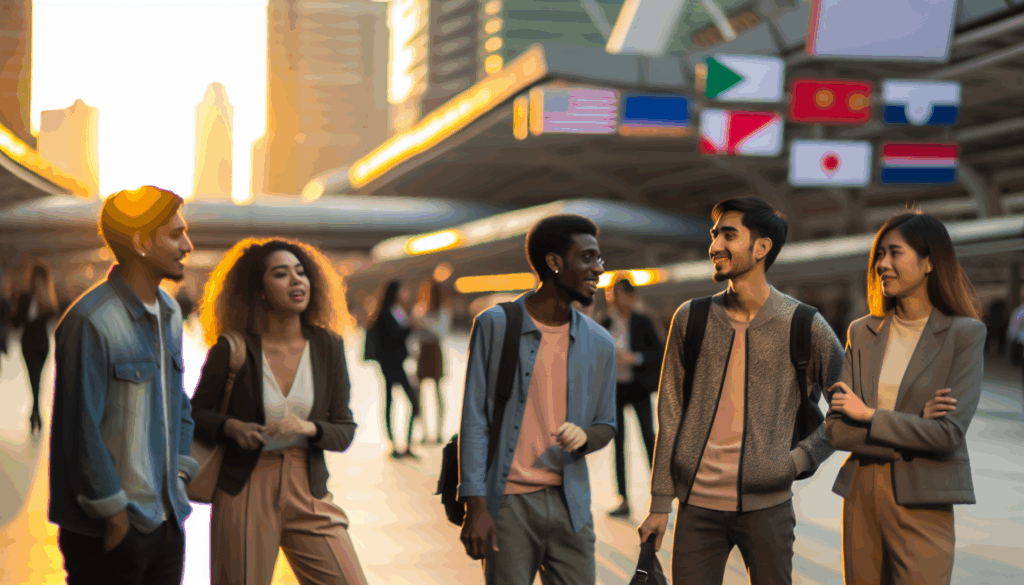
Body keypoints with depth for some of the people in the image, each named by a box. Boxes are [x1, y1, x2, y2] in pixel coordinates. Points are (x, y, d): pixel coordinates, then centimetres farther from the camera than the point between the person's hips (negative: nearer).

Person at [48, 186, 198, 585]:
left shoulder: (169, 313, 10)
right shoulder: (91, 321, -17)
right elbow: (81, 428, -17)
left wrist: (180, 473, 10)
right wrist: (114, 513, -14)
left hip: (166, 520, 8)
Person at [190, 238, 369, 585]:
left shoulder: (327, 346, 2)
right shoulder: (233, 348, -5)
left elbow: (345, 431, 5)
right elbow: (195, 414, 5)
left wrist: (308, 428, -15)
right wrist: (230, 427, -14)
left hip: (308, 491, 2)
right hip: (244, 490, -2)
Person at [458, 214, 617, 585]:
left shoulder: (599, 343, 9)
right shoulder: (495, 326, -2)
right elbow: (474, 420, -3)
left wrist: (585, 436, -9)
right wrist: (475, 506, -9)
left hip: (569, 503, 3)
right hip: (509, 502, -3)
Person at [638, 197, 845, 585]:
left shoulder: (804, 325, -3)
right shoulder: (691, 318, 4)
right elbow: (670, 415, 7)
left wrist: (802, 457, -5)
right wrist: (660, 504, 5)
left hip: (766, 504, -2)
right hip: (697, 501, 2)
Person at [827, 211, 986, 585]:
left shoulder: (964, 334, -5)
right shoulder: (863, 333, 8)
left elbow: (949, 434, -14)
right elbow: (836, 429, 1)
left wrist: (870, 415, -6)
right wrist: (915, 424, -10)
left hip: (922, 504, -4)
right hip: (861, 497, 4)